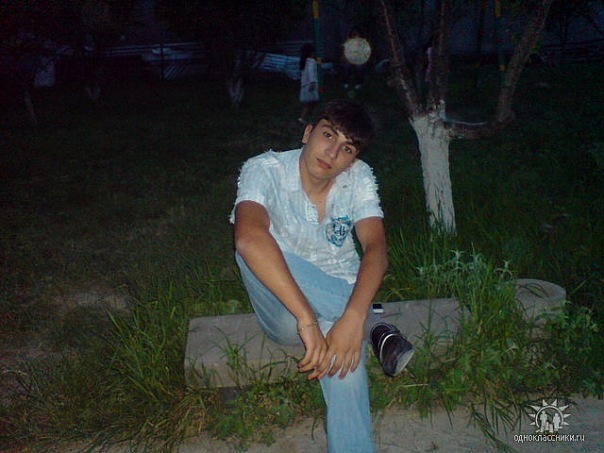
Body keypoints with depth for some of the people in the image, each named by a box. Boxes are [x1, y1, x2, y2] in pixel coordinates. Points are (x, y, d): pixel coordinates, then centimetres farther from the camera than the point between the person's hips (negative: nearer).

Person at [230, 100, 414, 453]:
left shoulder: (359, 178, -8)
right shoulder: (265, 170, -19)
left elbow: (376, 247, -21)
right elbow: (249, 238, -39)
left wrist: (352, 318, -41)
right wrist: (307, 319, -48)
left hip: (343, 300, 1)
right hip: (284, 309, 0)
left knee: (343, 345, -37)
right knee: (255, 250, -33)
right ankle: (376, 330, -28)